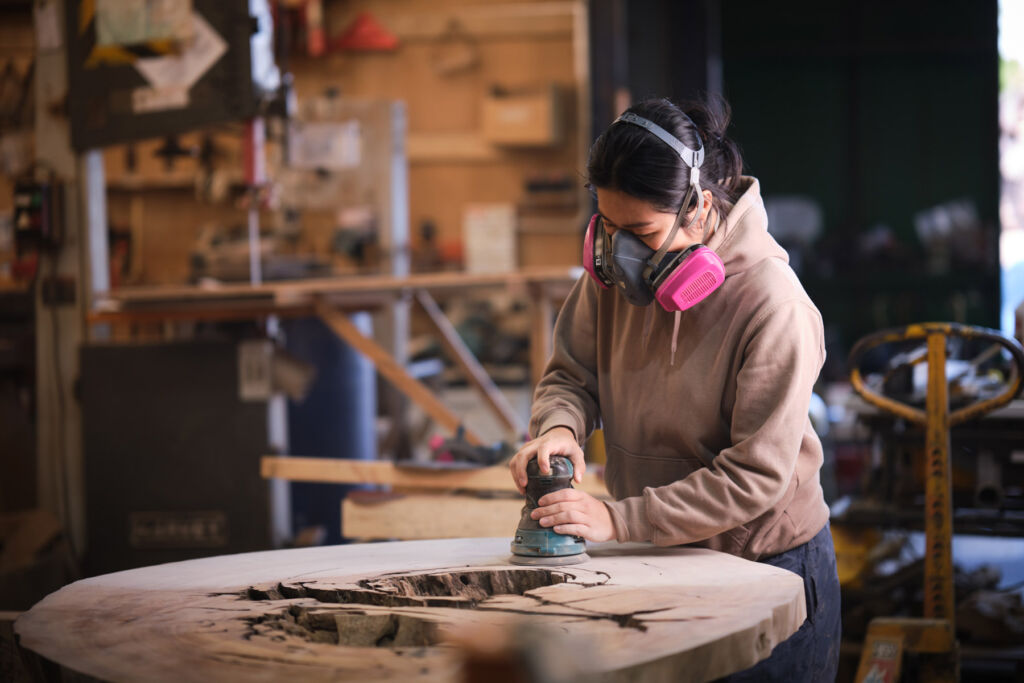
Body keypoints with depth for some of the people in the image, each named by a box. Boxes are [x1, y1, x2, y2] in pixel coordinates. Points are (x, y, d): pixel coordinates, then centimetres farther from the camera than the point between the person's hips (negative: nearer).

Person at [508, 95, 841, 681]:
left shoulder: (772, 306, -25)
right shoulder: (613, 270, -7)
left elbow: (756, 476, -25)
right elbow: (572, 373, 5)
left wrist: (619, 520, -29)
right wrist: (560, 425, -19)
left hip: (769, 566, -5)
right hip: (661, 562, 5)